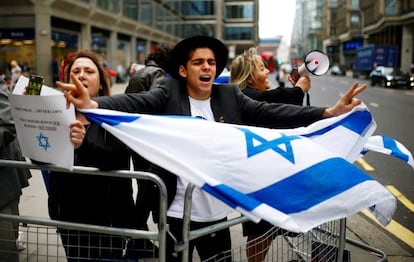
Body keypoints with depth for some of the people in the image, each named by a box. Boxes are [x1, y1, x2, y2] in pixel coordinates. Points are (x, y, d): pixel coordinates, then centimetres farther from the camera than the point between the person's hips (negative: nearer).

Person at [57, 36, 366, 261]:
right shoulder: (168, 93, -6)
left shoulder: (230, 96, 3)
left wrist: (329, 112, -14)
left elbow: (271, 113, -4)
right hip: (177, 212, -3)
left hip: (218, 213, 3)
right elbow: (134, 103, -21)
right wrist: (93, 104, -42)